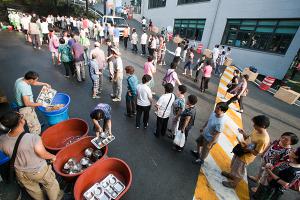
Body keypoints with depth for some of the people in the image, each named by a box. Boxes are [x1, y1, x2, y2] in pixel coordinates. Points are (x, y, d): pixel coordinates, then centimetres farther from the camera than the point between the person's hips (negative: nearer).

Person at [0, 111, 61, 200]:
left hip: (20, 172, 5)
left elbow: (8, 153, -1)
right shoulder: (33, 138, -36)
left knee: (32, 189, 33)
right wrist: (53, 157, -3)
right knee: (50, 184, 26)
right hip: (39, 170, -4)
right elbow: (43, 154, -22)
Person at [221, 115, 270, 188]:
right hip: (240, 151, 8)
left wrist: (246, 148, -35)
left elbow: (256, 153, -25)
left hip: (246, 157, -8)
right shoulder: (256, 130, -8)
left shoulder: (264, 139, -32)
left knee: (238, 171, 17)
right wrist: (243, 133, -11)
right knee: (234, 165, 31)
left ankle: (233, 183, 42)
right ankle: (231, 175, 57)